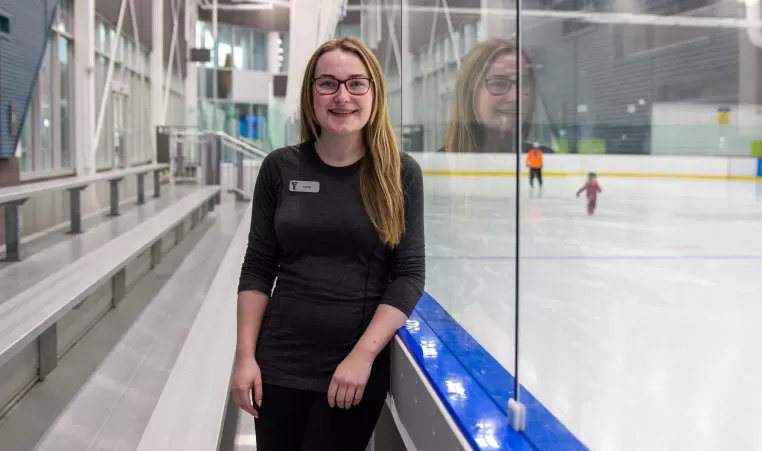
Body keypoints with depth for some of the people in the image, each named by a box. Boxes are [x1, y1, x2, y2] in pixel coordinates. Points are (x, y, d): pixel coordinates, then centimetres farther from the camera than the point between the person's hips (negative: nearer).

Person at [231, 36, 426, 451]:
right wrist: (246, 355, -2)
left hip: (356, 368, -2)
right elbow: (257, 269, 3)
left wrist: (362, 355, -14)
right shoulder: (280, 168, -1)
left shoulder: (401, 174, -5)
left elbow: (409, 275, -7)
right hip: (280, 363, 2)